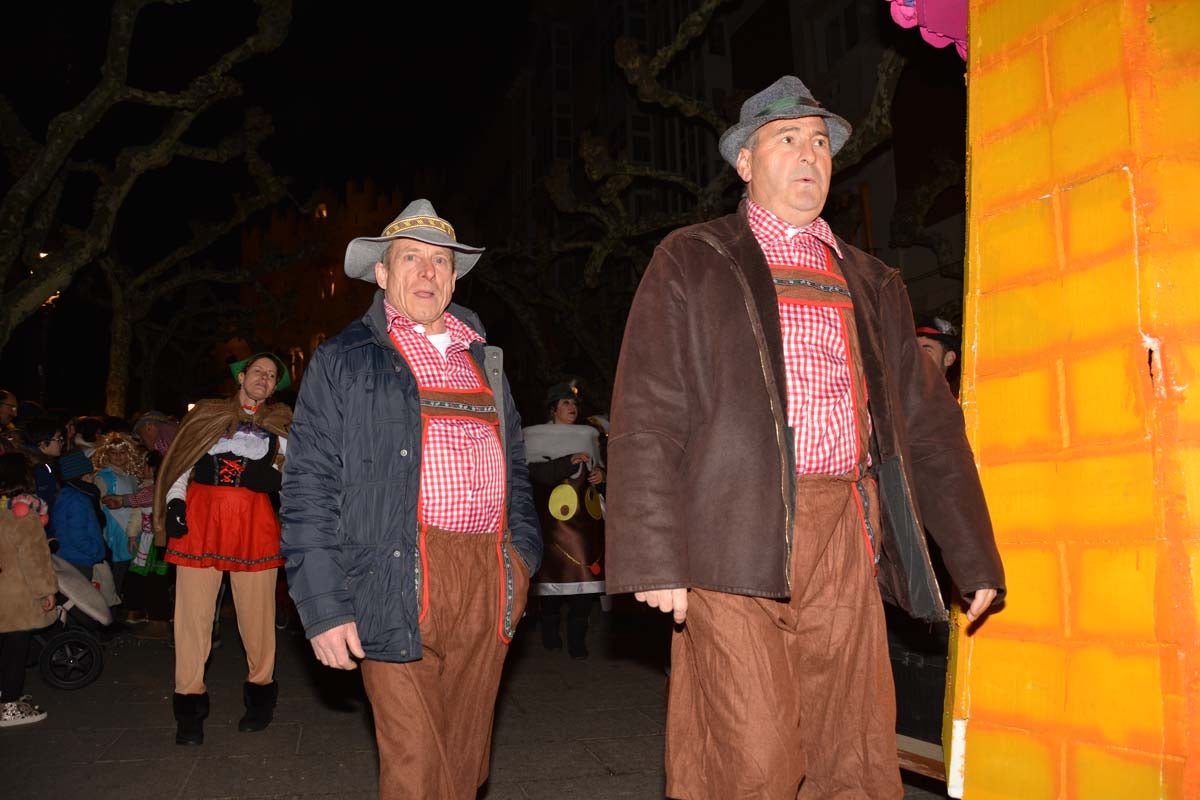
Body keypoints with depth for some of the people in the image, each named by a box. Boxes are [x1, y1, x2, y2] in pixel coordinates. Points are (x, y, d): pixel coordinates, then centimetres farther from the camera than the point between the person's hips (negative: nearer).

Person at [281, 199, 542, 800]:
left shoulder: (483, 360, 21)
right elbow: (309, 488, -2)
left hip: (489, 591, 5)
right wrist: (324, 607, -10)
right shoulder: (344, 361, 4)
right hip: (399, 590, -4)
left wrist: (523, 559, 14)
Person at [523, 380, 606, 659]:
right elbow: (535, 471, -9)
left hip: (586, 515, 3)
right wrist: (569, 462, -15)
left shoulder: (588, 434, 20)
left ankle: (577, 639, 0)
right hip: (553, 515, -3)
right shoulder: (535, 436, 5)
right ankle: (550, 632, 13)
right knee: (553, 571, -4)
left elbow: (598, 466, 29)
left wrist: (600, 473, 7)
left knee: (586, 570, -6)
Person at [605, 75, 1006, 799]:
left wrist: (976, 557, 15)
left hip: (846, 543, 4)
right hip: (735, 541, -4)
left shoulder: (872, 283, 20)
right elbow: (646, 417, -2)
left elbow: (929, 422, 19)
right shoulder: (692, 262, 7)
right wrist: (656, 560, -12)